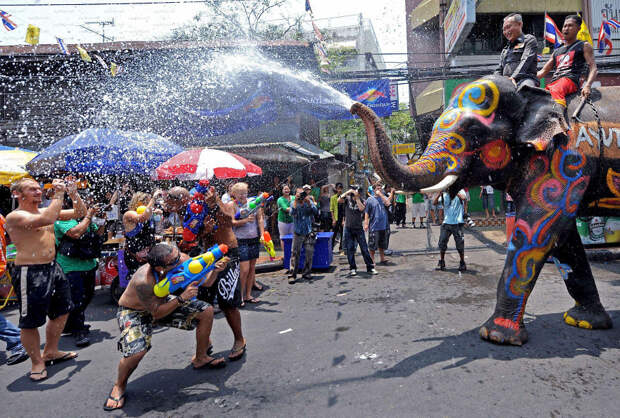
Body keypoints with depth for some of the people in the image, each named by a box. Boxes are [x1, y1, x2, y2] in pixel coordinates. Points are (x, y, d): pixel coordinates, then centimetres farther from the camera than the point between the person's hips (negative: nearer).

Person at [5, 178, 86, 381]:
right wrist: (58, 194, -24)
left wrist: (73, 193, -4)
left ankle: (51, 352, 36)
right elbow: (46, 219, -31)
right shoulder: (15, 216, -13)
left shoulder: (46, 211, 11)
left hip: (53, 268, 8)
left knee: (61, 312, 19)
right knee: (30, 322, 2)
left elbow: (80, 213, 11)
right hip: (30, 273, -8)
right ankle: (37, 362, 20)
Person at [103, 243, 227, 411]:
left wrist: (215, 270, -33)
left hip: (162, 302, 6)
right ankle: (119, 386, 5)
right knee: (136, 351, -31)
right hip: (132, 312, -6)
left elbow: (204, 282, -12)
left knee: (206, 311, -5)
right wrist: (182, 299, -40)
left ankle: (200, 358, 17)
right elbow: (156, 313, -29)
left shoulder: (182, 260, -25)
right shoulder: (143, 281, -39)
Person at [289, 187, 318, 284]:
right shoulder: (294, 203, -1)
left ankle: (306, 273, 20)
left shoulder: (309, 202, 3)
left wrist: (309, 202, -20)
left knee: (310, 253, 5)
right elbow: (292, 213, -20)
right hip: (298, 234, -2)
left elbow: (316, 212, -11)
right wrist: (296, 201, -24)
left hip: (309, 233, 2)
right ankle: (292, 275, 1)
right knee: (295, 254, -4)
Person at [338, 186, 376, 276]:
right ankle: (352, 268, 16)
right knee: (350, 249, 5)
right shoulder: (347, 198, -1)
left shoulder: (362, 201, -2)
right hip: (348, 228, 0)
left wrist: (357, 197, -21)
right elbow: (339, 200, -19)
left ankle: (370, 267, 12)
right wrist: (348, 192, -22)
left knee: (364, 248, 2)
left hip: (359, 228, 0)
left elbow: (361, 208, -22)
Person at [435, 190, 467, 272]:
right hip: (446, 222, 3)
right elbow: (435, 202, -1)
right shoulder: (445, 194, 10)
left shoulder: (460, 191, 1)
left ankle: (462, 263, 18)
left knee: (460, 244, 2)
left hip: (457, 223, -3)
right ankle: (441, 262, 16)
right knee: (442, 243, 2)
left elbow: (463, 198, -22)